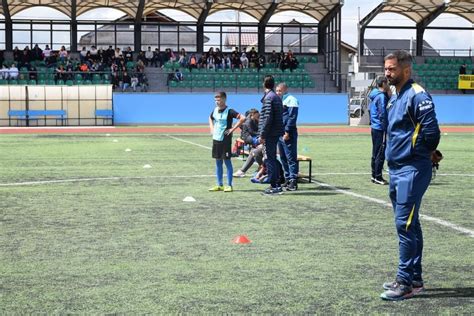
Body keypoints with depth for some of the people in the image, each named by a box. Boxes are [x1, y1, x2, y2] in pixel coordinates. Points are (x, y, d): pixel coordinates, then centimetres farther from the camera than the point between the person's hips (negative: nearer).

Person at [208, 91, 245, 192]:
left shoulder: (229, 111, -13)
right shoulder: (215, 110, 7)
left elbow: (242, 118, -23)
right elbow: (210, 118, 30)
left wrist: (232, 129, -20)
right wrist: (211, 128, 14)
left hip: (225, 139, -7)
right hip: (216, 139, 7)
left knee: (227, 161, -2)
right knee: (218, 162, 10)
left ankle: (229, 185, 4)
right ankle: (219, 185, 17)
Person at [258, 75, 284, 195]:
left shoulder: (268, 98, -14)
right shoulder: (277, 97, 14)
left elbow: (268, 118, -20)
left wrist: (262, 134, -18)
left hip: (269, 134, -9)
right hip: (276, 133, 9)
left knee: (269, 159, -5)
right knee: (272, 158, 16)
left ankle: (274, 186, -4)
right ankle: (277, 185, 21)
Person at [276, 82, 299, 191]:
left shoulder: (291, 100, -8)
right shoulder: (279, 101, 19)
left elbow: (292, 117, -16)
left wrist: (287, 132, -20)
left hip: (288, 134, -9)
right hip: (279, 133, 9)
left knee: (291, 158, -9)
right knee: (283, 158, 12)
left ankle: (293, 181, -9)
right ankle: (288, 179, 20)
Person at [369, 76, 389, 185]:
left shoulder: (375, 96, 14)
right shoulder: (381, 97, -16)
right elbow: (382, 115, -20)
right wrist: (386, 129, -19)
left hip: (374, 128, 10)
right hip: (380, 129, -10)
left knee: (376, 153, 15)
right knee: (381, 153, -5)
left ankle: (374, 175, 22)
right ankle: (378, 177, -2)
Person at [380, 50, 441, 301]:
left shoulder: (417, 96, -14)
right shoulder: (394, 96, 14)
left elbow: (431, 131, -19)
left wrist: (427, 153, -2)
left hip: (412, 170, -9)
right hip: (396, 168, 9)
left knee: (405, 224, -10)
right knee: (409, 225, 14)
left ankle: (406, 283, -5)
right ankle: (415, 279, 23)